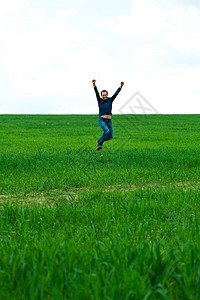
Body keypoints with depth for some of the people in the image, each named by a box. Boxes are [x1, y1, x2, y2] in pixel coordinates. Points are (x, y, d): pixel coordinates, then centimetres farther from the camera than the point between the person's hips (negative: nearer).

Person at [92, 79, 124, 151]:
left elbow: (116, 93, -3)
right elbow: (97, 93, -12)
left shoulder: (110, 100, 8)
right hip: (101, 120, -4)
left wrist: (121, 86, -17)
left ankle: (99, 141, 25)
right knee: (107, 131, -30)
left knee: (110, 136, -1)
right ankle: (100, 144, -14)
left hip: (109, 121, 4)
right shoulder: (100, 100, 3)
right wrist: (94, 84, -27)